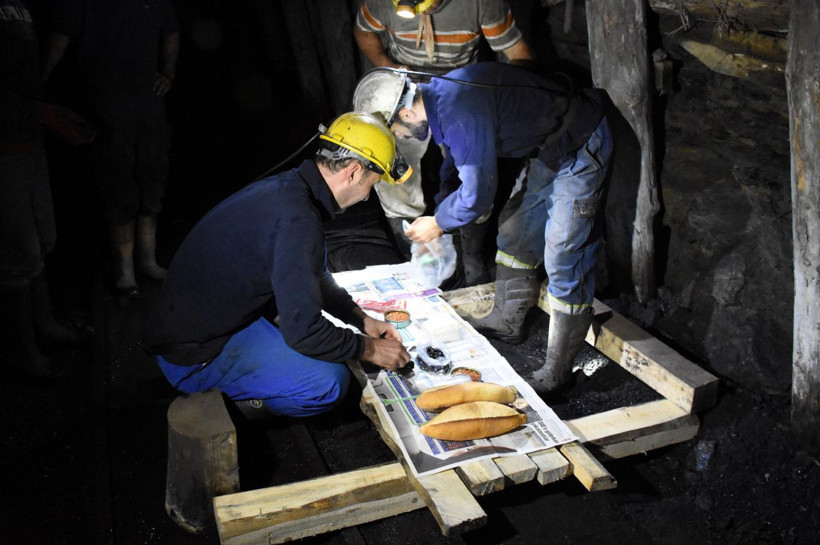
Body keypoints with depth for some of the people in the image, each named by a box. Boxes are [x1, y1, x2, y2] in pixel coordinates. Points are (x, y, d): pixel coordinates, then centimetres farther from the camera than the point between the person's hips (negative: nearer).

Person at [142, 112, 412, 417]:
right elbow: (303, 331, -25)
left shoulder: (287, 187, 4)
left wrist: (363, 320, 14)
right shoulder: (298, 220, -27)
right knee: (330, 383, -22)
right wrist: (369, 350, -10)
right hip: (194, 356, -10)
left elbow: (315, 277, 19)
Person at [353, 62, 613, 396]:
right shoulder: (437, 93, 2)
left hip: (580, 149, -10)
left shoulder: (461, 115, -31)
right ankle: (507, 321, 38)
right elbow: (456, 161, 19)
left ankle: (558, 371, 1)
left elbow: (478, 192, -23)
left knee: (563, 261, -9)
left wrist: (438, 223, -6)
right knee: (515, 230, 20)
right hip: (548, 150, 10)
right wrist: (440, 213, 17)